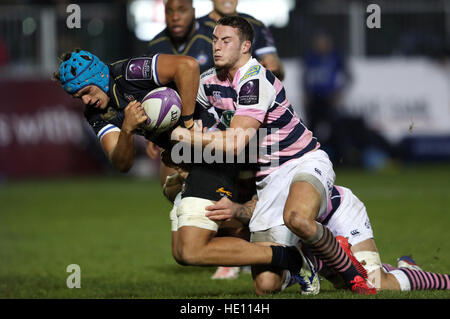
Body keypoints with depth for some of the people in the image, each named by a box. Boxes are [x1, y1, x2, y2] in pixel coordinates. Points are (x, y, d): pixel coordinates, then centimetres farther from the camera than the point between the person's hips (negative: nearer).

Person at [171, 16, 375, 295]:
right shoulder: (210, 82, 6)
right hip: (269, 180, 7)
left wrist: (186, 136, -20)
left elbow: (234, 144, -26)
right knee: (266, 285, -10)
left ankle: (355, 277, -20)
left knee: (296, 219, -43)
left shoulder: (256, 82, -19)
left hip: (306, 163, -6)